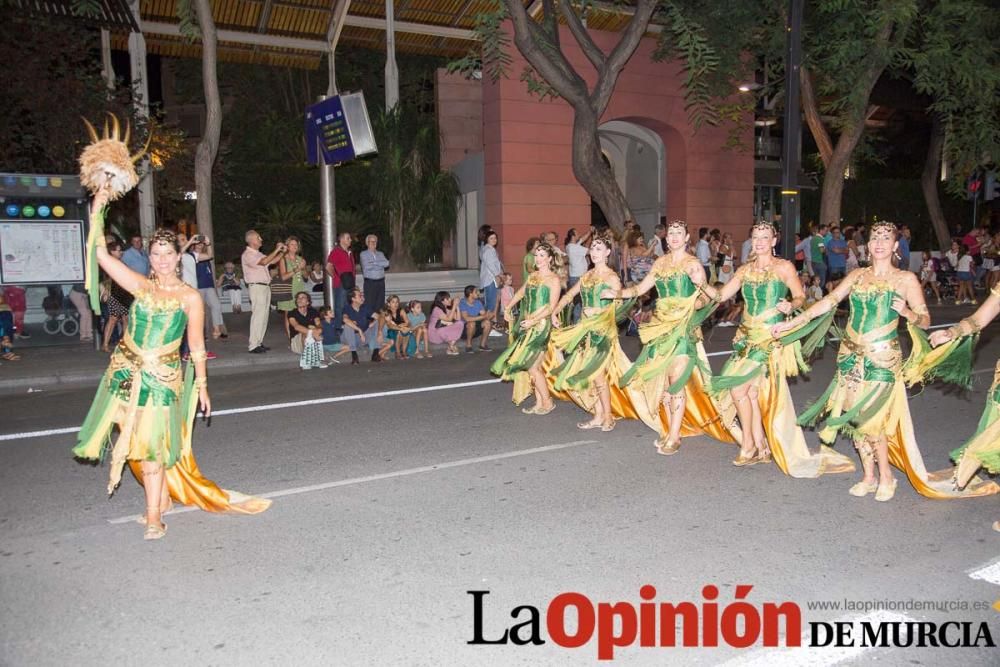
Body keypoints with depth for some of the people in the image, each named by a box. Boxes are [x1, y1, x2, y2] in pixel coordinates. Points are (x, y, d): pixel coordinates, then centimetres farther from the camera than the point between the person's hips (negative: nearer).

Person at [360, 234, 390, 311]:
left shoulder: (380, 254, 16)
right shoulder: (363, 254, 3)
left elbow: (386, 263, -2)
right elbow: (366, 266, -13)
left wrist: (374, 263, -9)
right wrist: (380, 265, -4)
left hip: (381, 282, 4)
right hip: (369, 282, -4)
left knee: (380, 304, 4)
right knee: (369, 304, -7)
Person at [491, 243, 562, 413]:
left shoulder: (553, 279, -7)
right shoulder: (532, 276, 12)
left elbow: (552, 307, -14)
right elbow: (521, 293, 30)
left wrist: (534, 321, -22)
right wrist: (508, 309, 29)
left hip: (541, 325, -6)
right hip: (527, 326, 6)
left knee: (532, 366, -8)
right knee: (532, 366, 7)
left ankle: (547, 402, 6)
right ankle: (539, 403, 16)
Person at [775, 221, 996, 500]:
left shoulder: (905, 279, -2)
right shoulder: (857, 275, 9)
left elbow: (925, 320, -2)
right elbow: (829, 302, 7)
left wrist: (907, 313, -24)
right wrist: (792, 322, 2)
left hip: (882, 357, -4)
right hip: (850, 354, 4)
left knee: (870, 417, -7)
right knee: (853, 416, 6)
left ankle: (886, 477, 15)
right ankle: (869, 477, 22)